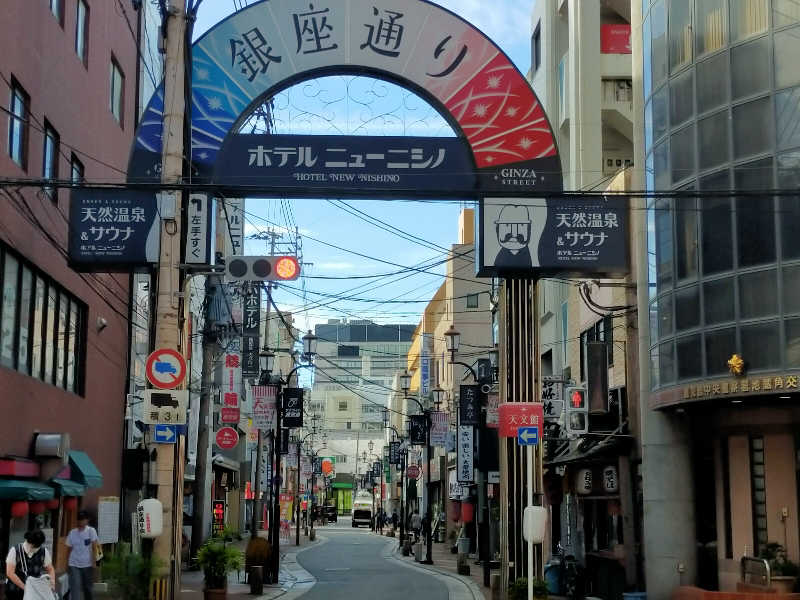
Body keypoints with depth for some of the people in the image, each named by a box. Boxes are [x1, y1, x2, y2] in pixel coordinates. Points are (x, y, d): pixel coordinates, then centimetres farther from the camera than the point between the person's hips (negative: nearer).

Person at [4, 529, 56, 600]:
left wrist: (52, 582, -11)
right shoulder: (15, 551, -9)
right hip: (15, 592, -1)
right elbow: (10, 573, -12)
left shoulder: (44, 552, -2)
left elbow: (50, 569, 10)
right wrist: (25, 587, -17)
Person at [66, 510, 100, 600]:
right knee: (75, 588, -11)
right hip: (74, 565, 1)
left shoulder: (91, 531, -4)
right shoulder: (72, 533, 3)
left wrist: (93, 562, -11)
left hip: (87, 565, -1)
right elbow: (70, 549, 8)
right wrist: (67, 563, 7)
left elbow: (94, 548, -5)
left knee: (87, 587, 11)